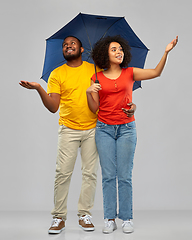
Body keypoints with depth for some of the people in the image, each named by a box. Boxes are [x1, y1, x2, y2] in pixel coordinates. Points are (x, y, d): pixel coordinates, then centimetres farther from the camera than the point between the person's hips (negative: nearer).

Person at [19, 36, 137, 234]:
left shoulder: (94, 70, 8)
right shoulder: (57, 74, 5)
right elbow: (53, 107, -2)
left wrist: (129, 104, -2)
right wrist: (39, 89, -17)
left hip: (92, 129, 1)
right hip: (68, 129, -1)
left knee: (90, 173, 3)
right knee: (63, 172, -5)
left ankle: (84, 214, 14)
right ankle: (59, 217, 6)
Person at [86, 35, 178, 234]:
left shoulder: (130, 73, 6)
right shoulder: (97, 78, 6)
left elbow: (156, 73, -7)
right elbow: (94, 108, 4)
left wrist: (166, 53, -18)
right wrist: (89, 92, -13)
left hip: (126, 128, 0)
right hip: (104, 129, 1)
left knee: (124, 176, 0)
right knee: (108, 175, 2)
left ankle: (127, 219, 10)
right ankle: (109, 219, 10)